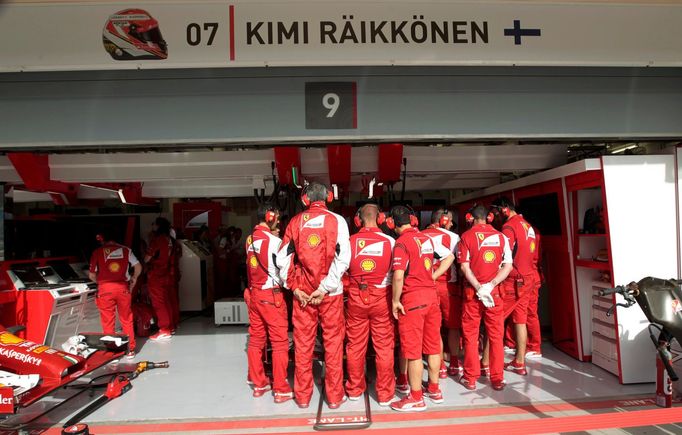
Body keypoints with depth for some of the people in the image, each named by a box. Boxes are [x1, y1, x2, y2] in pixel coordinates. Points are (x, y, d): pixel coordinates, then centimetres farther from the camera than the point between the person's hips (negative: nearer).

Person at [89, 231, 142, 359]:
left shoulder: (97, 252, 3)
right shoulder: (125, 250, 5)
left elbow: (92, 275, 4)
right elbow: (138, 267, 3)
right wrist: (134, 279, 20)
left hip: (105, 289, -1)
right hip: (122, 287, 2)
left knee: (108, 322, 8)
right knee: (127, 320, 12)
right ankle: (130, 349, 19)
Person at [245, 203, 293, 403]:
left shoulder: (250, 239, 6)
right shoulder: (273, 240, -15)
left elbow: (260, 262, 6)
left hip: (254, 293, 8)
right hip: (271, 294, -7)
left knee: (256, 340, 13)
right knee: (280, 342, 0)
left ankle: (259, 383, 24)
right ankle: (281, 389, 6)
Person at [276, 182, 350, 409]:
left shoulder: (295, 222, 2)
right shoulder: (336, 220, -4)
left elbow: (283, 258, -2)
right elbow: (342, 258, -14)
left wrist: (294, 287, 1)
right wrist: (325, 288, -11)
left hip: (302, 291, 2)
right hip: (330, 292, -2)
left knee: (303, 343, 11)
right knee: (333, 342, 9)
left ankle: (302, 395, 21)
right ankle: (335, 395, 17)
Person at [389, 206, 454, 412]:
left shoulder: (402, 242, -13)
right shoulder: (427, 239, 8)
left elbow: (398, 275, -21)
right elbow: (449, 256, 16)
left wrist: (395, 300, -10)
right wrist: (434, 275, 11)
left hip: (412, 299, -7)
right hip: (431, 296, 7)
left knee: (413, 350, 2)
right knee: (433, 345, 16)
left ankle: (416, 398, 11)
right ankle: (434, 389, 29)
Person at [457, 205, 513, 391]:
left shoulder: (466, 236, -4)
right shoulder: (500, 236, 2)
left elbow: (465, 266, -11)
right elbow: (508, 266, -3)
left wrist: (479, 288, -12)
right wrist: (491, 285, -10)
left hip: (472, 291, -2)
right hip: (494, 290, 2)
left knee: (470, 335, 8)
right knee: (496, 335, 10)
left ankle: (470, 378, 15)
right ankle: (497, 378, 17)